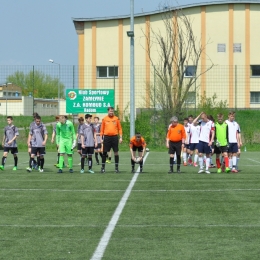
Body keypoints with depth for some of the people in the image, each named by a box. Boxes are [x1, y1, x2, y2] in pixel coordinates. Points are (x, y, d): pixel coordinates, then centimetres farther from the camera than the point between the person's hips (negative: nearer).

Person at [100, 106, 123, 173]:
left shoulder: (116, 119, 6)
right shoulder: (104, 119, 5)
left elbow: (120, 128, 7)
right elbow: (102, 129, 8)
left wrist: (120, 137, 0)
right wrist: (101, 138, 3)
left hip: (115, 137, 0)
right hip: (106, 137, 0)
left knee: (116, 152, 0)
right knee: (104, 152, 0)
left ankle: (116, 167, 7)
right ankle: (103, 167, 9)